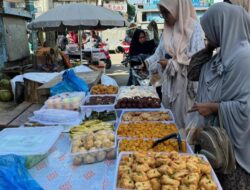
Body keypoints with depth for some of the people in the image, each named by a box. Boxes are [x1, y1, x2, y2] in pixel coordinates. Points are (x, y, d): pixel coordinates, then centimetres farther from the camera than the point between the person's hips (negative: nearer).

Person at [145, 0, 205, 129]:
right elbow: (160, 53, 16)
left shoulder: (194, 28, -10)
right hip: (168, 82, 7)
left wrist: (171, 64, -17)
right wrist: (146, 63, 0)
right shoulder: (168, 29, 11)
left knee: (182, 121, 1)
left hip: (184, 83, -6)